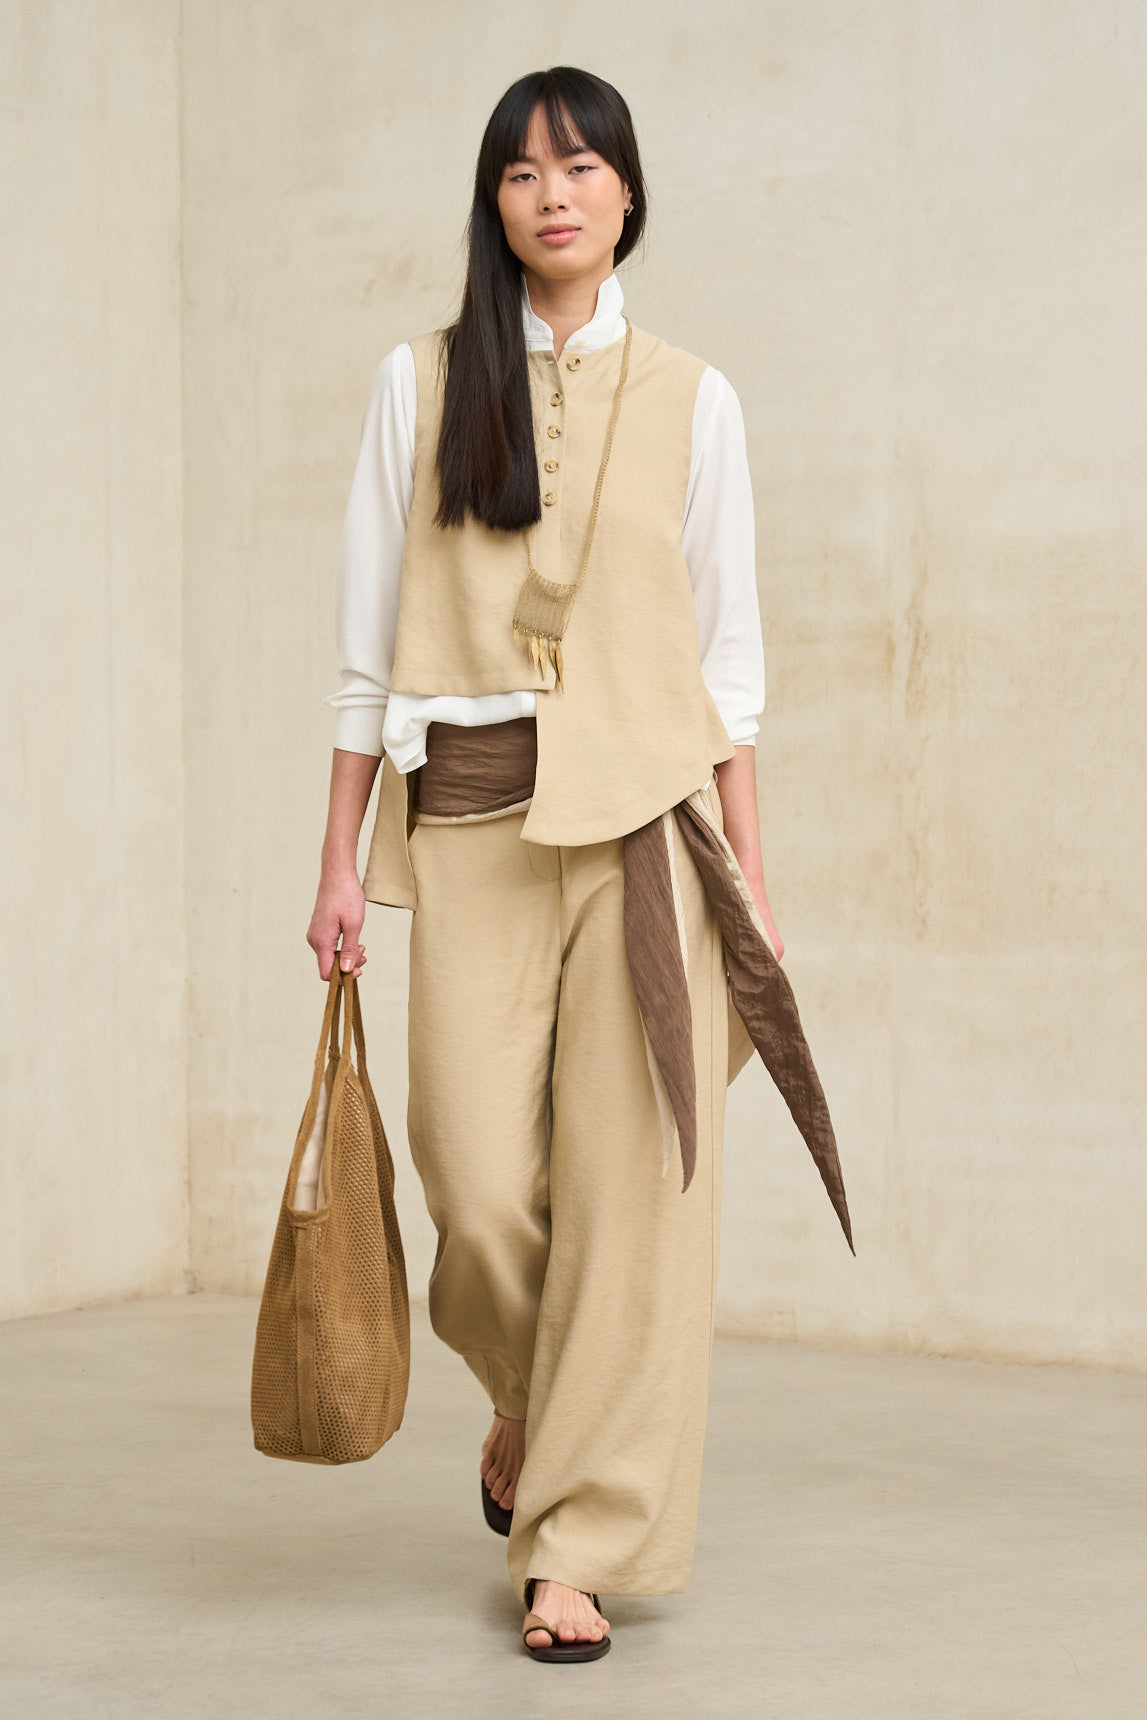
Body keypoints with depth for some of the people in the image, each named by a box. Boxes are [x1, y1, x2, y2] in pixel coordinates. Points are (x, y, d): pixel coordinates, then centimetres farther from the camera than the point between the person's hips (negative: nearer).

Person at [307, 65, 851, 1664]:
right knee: (481, 1185, -7)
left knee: (630, 1189, -4)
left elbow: (725, 649, 8)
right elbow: (370, 642, 8)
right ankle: (524, 1397, 27)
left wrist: (749, 869, 3)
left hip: (645, 814, 0)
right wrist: (341, 858, 3)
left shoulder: (690, 399, 7)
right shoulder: (421, 383, 8)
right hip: (469, 818, 0)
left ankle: (582, 1546, 7)